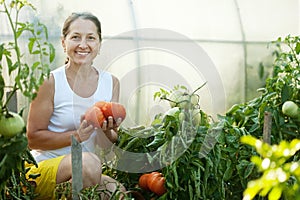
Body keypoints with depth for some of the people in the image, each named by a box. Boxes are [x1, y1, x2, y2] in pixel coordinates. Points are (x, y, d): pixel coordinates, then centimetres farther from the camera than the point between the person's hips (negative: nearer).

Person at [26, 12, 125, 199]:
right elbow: (33, 139, -9)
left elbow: (108, 143, 10)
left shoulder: (111, 82, 4)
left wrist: (108, 131, -14)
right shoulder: (50, 82, -10)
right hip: (44, 169, -3)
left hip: (85, 171, 4)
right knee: (88, 161, -34)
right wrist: (75, 136, -22)